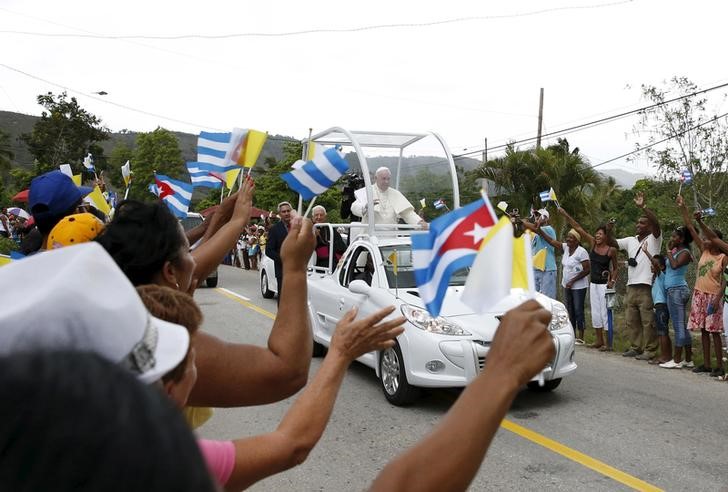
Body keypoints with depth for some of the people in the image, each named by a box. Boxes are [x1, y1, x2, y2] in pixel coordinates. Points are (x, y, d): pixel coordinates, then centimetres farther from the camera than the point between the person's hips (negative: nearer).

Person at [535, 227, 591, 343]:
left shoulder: (581, 252, -15)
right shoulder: (565, 247, 5)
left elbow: (587, 270, -16)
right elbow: (551, 241, 2)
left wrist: (573, 281, -17)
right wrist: (539, 231, -9)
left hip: (578, 286, -7)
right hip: (567, 286, 7)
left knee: (578, 311, -4)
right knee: (569, 311, 10)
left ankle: (580, 338, 2)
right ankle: (572, 336, 17)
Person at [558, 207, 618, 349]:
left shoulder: (611, 250, -8)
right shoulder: (592, 243, 2)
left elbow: (615, 268, 3)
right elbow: (578, 228, -1)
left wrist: (612, 281, -13)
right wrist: (565, 214, -5)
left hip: (604, 284, -6)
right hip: (593, 283, 6)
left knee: (605, 312, -4)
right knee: (595, 313, 10)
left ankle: (608, 342, 3)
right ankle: (599, 341, 20)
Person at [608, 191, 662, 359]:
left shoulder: (654, 239, -1)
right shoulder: (630, 240, 16)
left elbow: (656, 223, -18)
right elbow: (613, 243, 16)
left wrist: (642, 207, -27)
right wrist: (609, 231, -4)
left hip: (647, 286, -7)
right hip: (631, 286, 7)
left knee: (648, 321, -2)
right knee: (632, 320, 11)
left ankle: (649, 350, 5)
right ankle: (635, 347, 20)